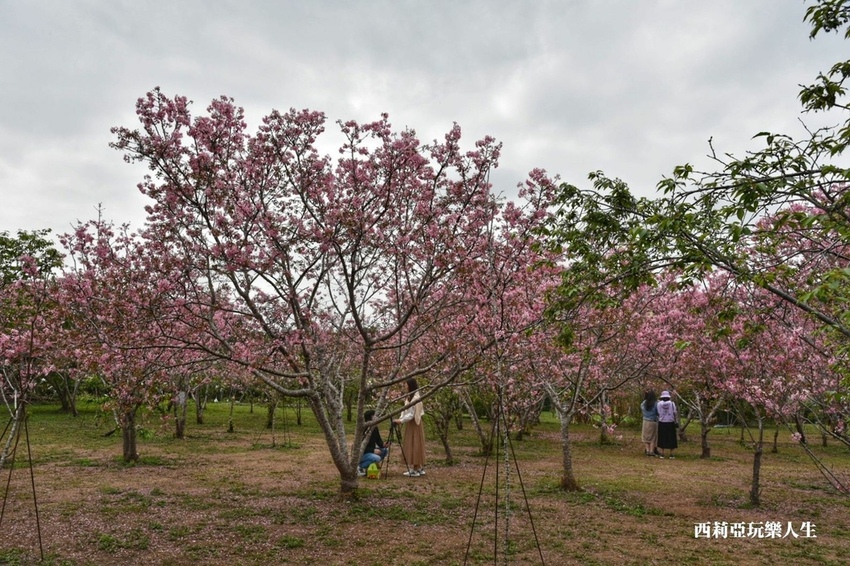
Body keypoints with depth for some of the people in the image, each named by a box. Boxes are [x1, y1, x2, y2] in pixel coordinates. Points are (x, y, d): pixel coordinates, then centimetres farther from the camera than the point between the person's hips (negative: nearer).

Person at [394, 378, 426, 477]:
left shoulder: (415, 398, -19)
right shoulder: (409, 397, 10)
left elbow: (411, 414, -21)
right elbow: (405, 410, 11)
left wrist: (401, 421, -20)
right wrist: (400, 418, -3)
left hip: (414, 424, -9)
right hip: (410, 424, 9)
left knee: (414, 445, -5)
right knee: (409, 446, 12)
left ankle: (415, 469, 1)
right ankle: (419, 468, 18)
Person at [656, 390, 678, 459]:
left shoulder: (659, 403, -6)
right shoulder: (672, 403, -6)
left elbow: (658, 413, -5)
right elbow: (675, 413, -6)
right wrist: (676, 421, 2)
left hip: (662, 423, 1)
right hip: (670, 423, -1)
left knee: (662, 438, 10)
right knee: (671, 438, 9)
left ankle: (662, 454, 10)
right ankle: (671, 454, 10)